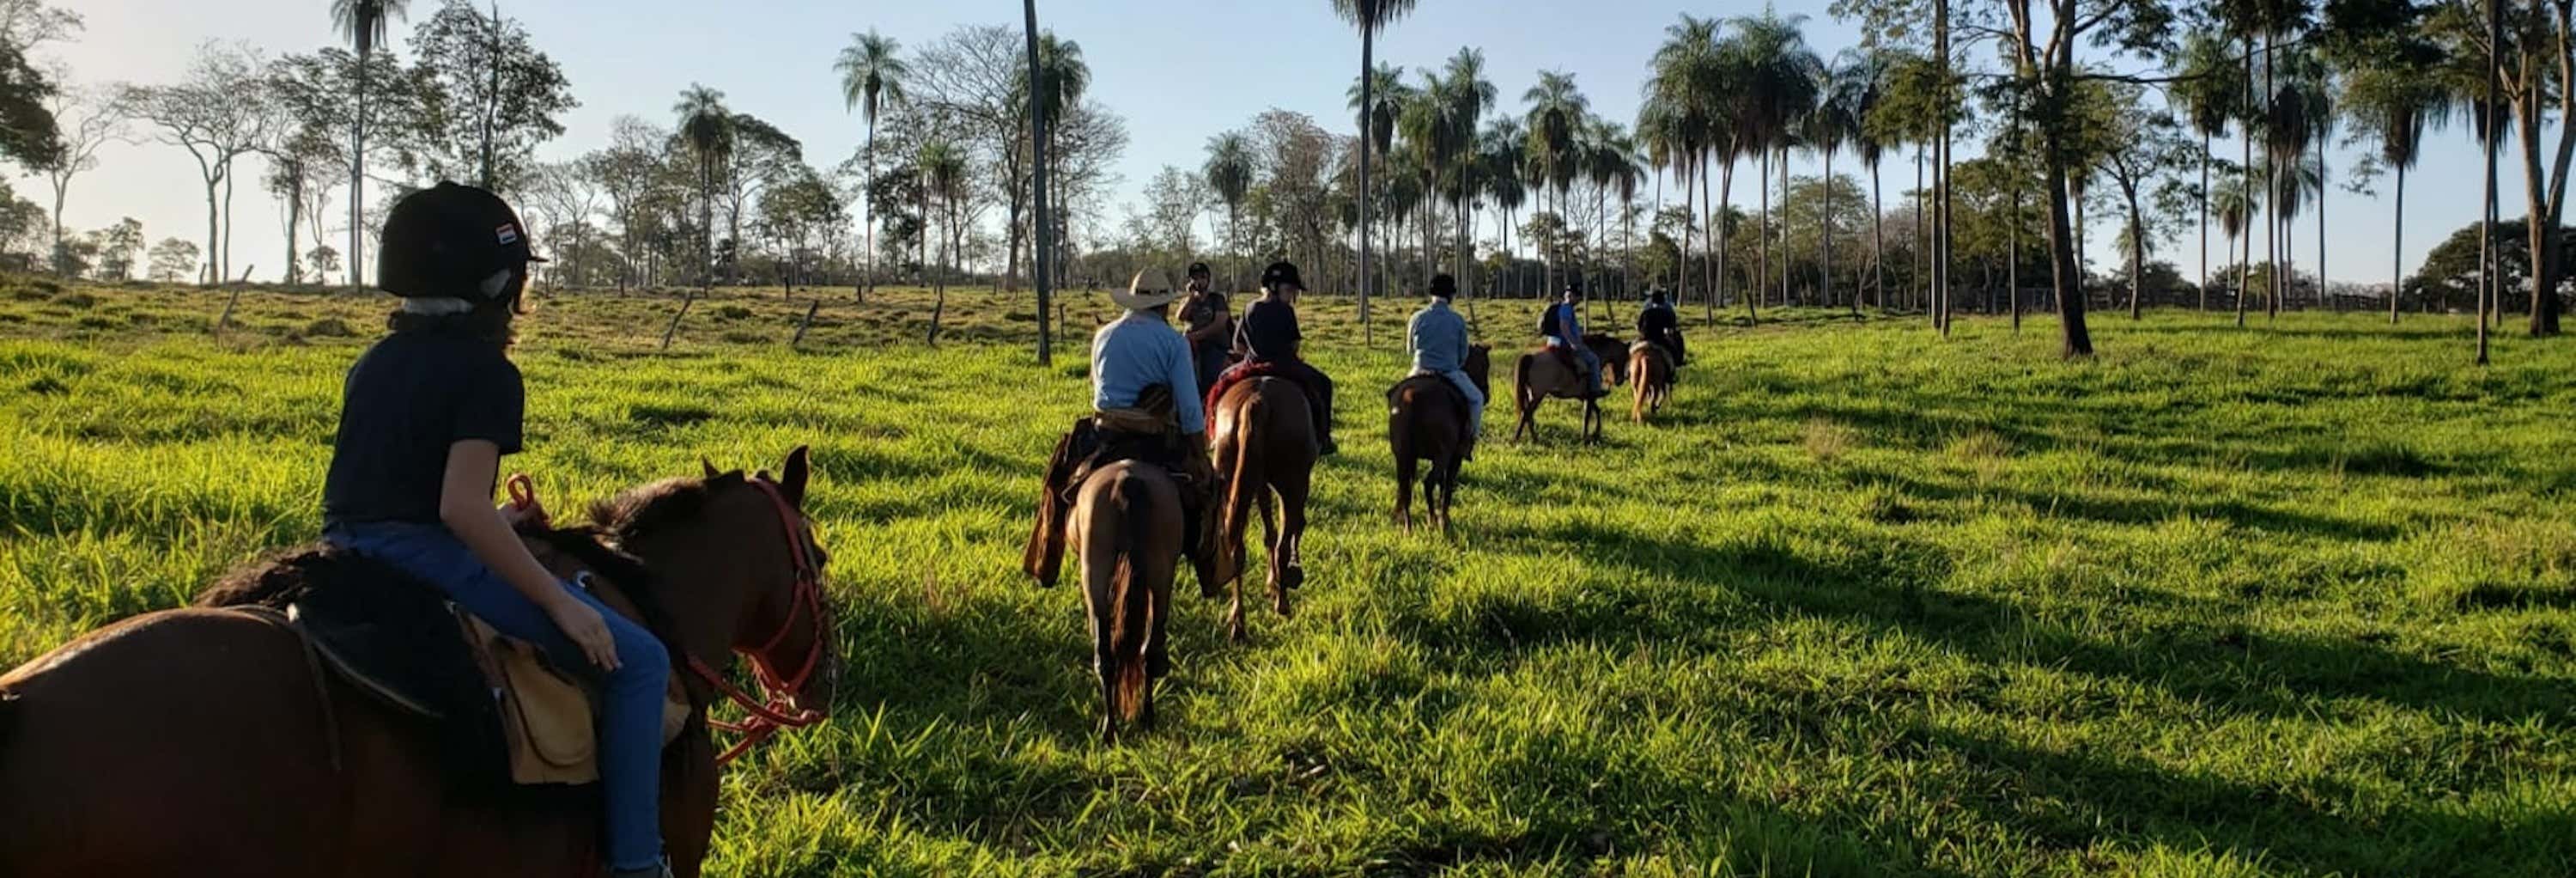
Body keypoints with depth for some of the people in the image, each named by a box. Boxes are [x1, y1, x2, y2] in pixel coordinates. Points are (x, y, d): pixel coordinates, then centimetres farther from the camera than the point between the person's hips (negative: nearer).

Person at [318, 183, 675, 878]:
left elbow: (377, 484, 18)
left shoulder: (374, 364, 16)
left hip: (348, 551, 9)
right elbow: (460, 507, -21)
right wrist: (557, 600, -17)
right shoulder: (486, 372, -11)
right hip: (425, 558, -9)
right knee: (637, 659, -5)